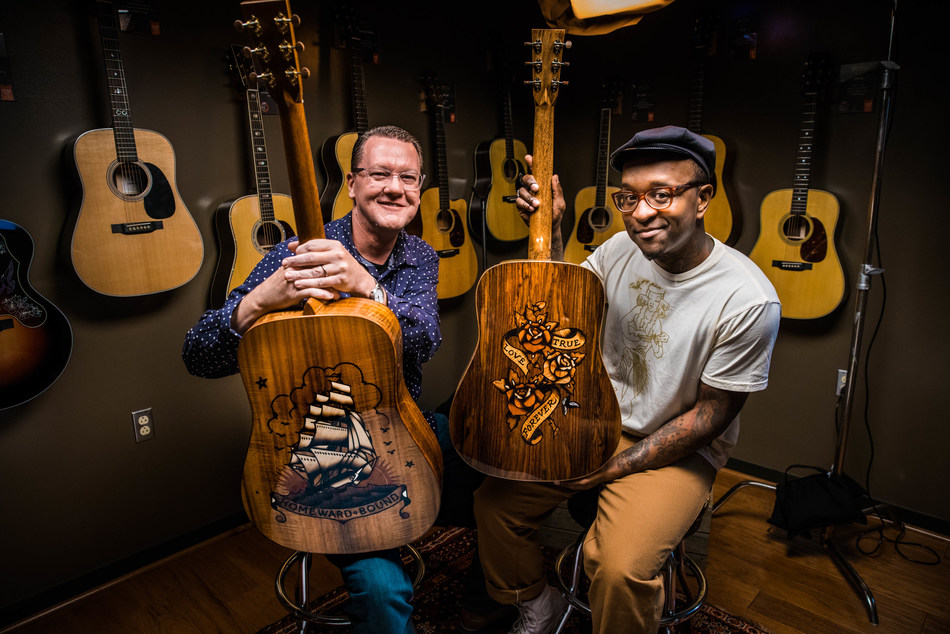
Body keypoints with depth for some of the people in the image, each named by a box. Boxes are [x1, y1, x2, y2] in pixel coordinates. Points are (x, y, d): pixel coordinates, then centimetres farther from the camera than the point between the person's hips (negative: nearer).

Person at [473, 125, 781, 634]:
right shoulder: (621, 249, -7)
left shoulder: (748, 301, -24)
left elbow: (710, 415, -16)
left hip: (678, 451, -5)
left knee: (620, 567, -26)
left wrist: (613, 468, -15)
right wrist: (550, 232, -10)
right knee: (494, 501, 0)